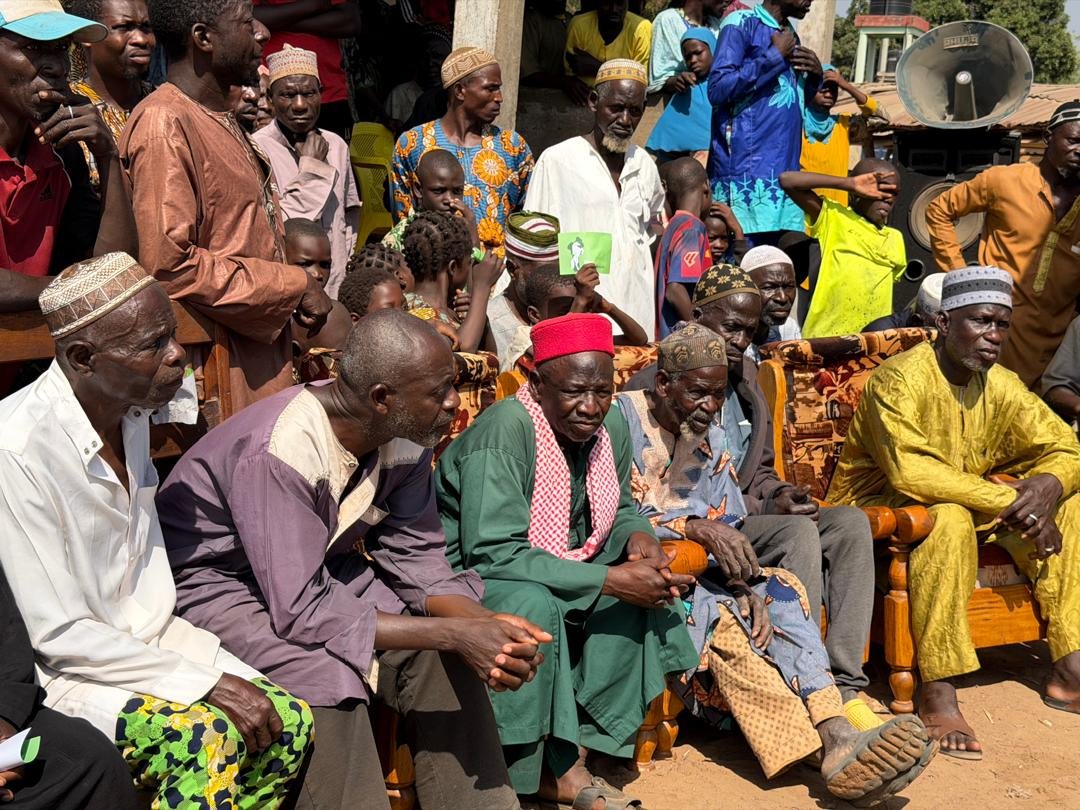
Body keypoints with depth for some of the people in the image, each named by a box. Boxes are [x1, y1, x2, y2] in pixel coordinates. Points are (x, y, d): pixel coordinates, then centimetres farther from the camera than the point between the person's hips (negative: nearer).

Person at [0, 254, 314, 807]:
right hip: (60, 672, -7)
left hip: (143, 639, 8)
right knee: (209, 737, -28)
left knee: (290, 722, -8)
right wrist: (207, 683, -20)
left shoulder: (133, 412, 2)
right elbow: (60, 636, -21)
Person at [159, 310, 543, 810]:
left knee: (443, 653, -10)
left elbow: (415, 554, -3)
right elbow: (301, 612, -32)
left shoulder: (405, 434, -11)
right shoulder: (279, 452, -32)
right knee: (326, 680, -31)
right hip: (220, 586, -7)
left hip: (322, 570, 7)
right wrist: (454, 633, -33)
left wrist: (483, 621, -24)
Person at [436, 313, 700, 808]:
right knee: (533, 603, -36)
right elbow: (492, 553, -31)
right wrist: (608, 580, -30)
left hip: (560, 568, 8)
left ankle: (581, 744, -7)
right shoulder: (505, 431, -26)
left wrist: (638, 537, -12)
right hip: (470, 577, -7)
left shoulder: (611, 426, -2)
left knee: (648, 584, -12)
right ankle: (554, 768, -15)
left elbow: (618, 511, 14)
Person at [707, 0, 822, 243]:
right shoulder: (741, 23, -3)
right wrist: (775, 56, -11)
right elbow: (718, 88, -15)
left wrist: (814, 76, 7)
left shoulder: (790, 34, 20)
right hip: (746, 170, -7)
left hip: (785, 169, 7)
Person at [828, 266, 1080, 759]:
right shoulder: (898, 379, -19)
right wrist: (1005, 499, -32)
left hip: (970, 506, 7)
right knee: (949, 518, -37)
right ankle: (937, 693, -34)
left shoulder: (1000, 387, 3)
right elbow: (909, 471, -32)